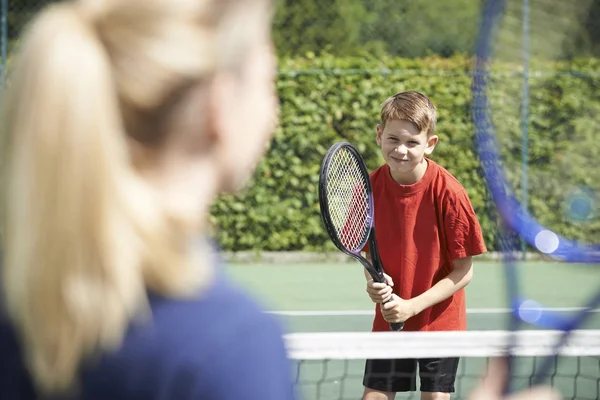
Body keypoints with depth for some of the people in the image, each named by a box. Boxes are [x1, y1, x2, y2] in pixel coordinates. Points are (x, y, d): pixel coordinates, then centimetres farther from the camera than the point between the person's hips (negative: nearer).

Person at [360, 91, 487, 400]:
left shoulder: (448, 192, -18)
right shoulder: (371, 187, -7)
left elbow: (463, 272, -13)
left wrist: (413, 306, -20)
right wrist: (373, 281, -14)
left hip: (439, 319, -3)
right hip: (388, 318, 3)